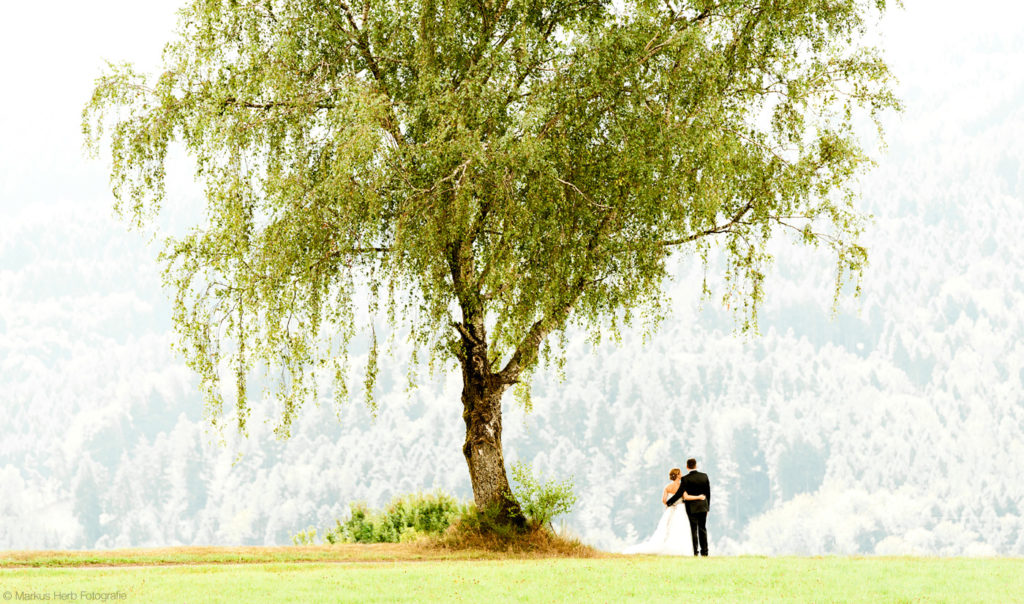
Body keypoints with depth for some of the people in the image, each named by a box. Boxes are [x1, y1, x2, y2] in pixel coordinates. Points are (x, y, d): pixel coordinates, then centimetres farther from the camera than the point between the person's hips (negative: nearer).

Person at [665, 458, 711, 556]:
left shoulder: (685, 479, -13)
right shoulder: (704, 476, 1)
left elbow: (679, 494, -14)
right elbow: (708, 492, 6)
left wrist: (668, 502, -2)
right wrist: (707, 506, 17)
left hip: (692, 507, -4)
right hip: (703, 507, 4)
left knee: (693, 530, 1)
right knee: (702, 529, 10)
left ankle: (695, 552, -1)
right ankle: (704, 551, 10)